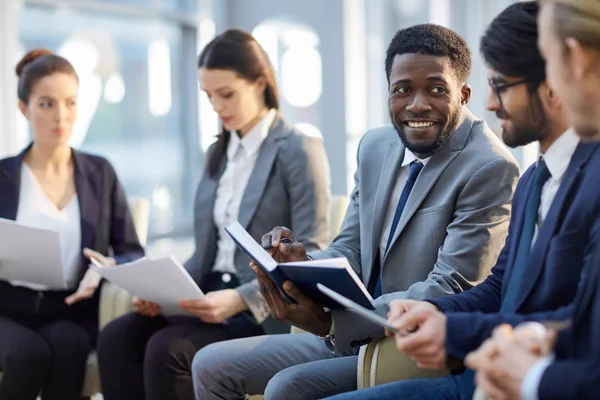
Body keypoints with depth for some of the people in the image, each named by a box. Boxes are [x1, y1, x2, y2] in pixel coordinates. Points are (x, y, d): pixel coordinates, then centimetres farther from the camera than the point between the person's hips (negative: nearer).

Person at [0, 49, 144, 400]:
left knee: (68, 345, -34)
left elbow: (133, 254, 7)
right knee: (31, 352, -34)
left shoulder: (100, 173, 10)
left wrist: (110, 266, -15)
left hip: (72, 310, 1)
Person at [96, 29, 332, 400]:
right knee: (116, 338, -18)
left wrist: (241, 299, -23)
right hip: (212, 296, 7)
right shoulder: (218, 153, 17)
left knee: (167, 350, -29)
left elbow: (311, 257, -12)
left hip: (266, 311, -7)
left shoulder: (299, 149, -5)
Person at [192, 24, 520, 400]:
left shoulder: (490, 169, -17)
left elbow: (450, 292, -22)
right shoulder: (375, 147, 8)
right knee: (211, 366, 5)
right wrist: (303, 263, -14)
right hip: (353, 337, 8)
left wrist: (330, 322, -27)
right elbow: (350, 253, 11)